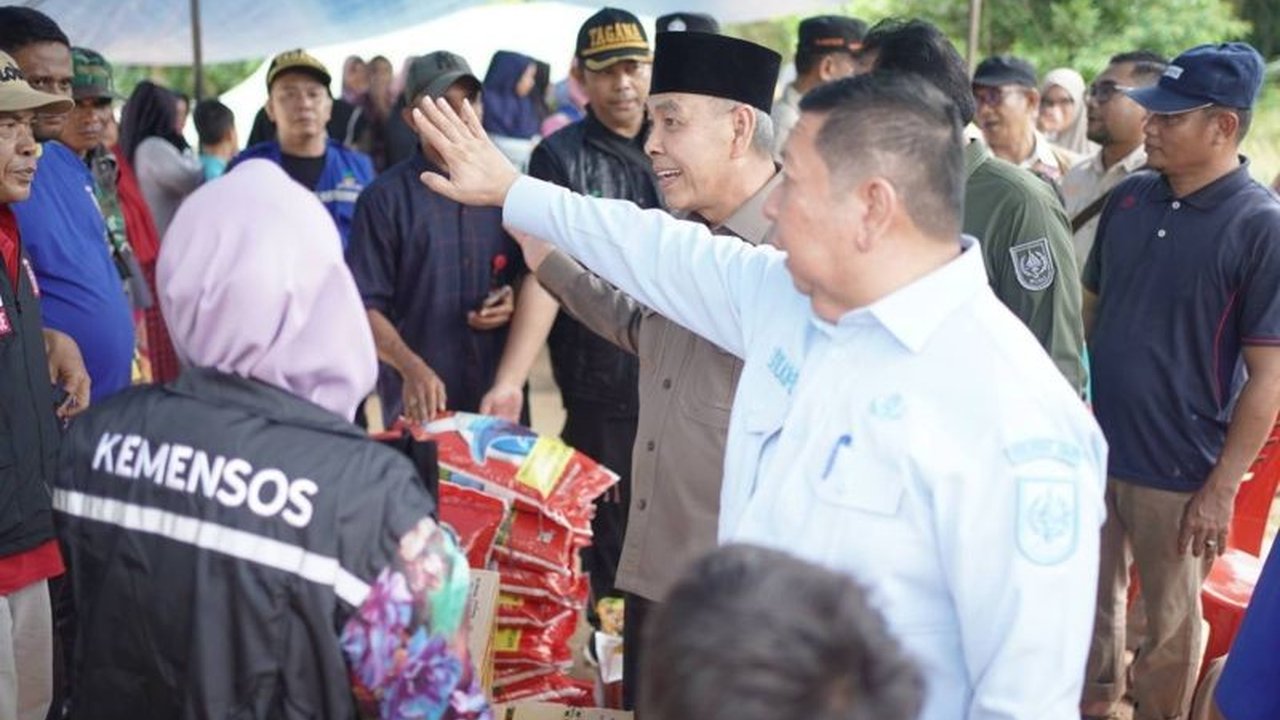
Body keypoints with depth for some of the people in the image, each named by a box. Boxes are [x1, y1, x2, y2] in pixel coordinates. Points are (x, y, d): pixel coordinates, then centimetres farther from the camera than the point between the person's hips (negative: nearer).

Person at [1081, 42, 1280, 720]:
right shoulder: (1127, 199, 1)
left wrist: (1223, 487, -16)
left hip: (1179, 468, -5)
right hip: (1094, 447, 5)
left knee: (1169, 623, 12)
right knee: (1090, 599, 20)